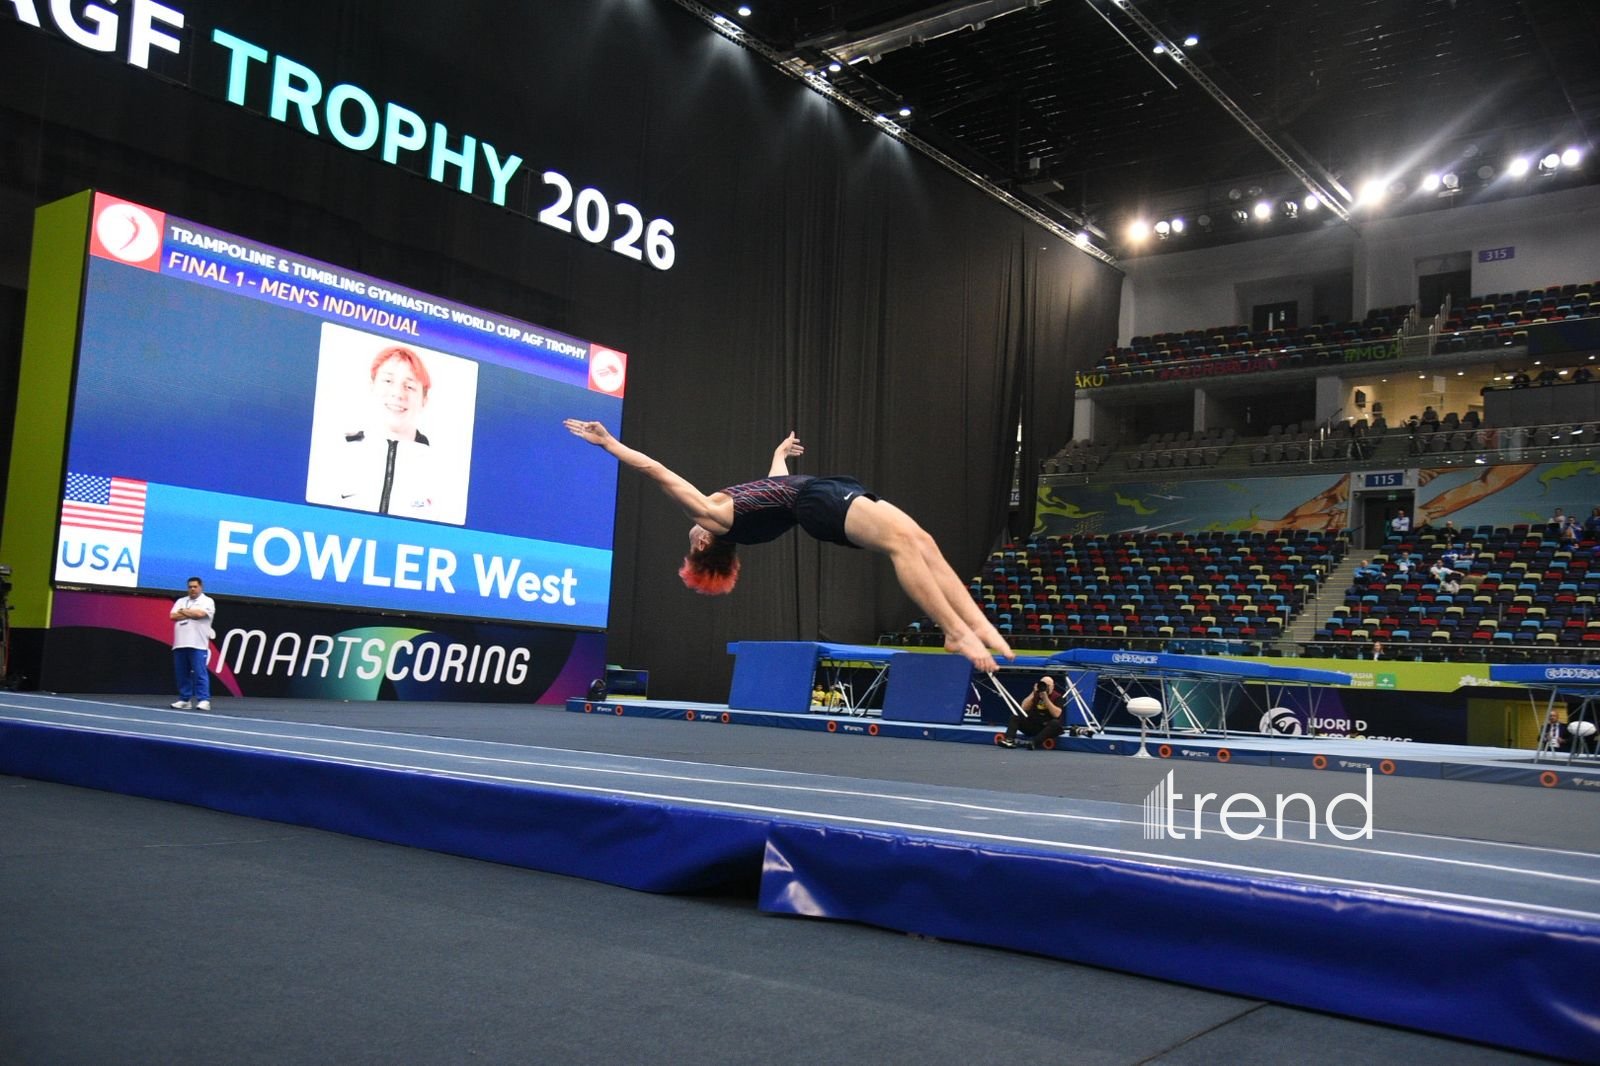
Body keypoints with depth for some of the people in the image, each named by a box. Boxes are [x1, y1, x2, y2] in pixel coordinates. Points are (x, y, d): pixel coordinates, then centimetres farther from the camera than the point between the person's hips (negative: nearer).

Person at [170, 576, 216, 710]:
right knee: (182, 674, 5)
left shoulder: (207, 601, 4)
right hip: (180, 644, 5)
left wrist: (184, 612, 2)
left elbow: (200, 614, -14)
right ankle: (184, 700, 11)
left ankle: (204, 701, -11)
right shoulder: (181, 601, 19)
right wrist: (191, 614, -4)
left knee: (200, 673, -9)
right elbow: (173, 616, 5)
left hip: (197, 644, -5)